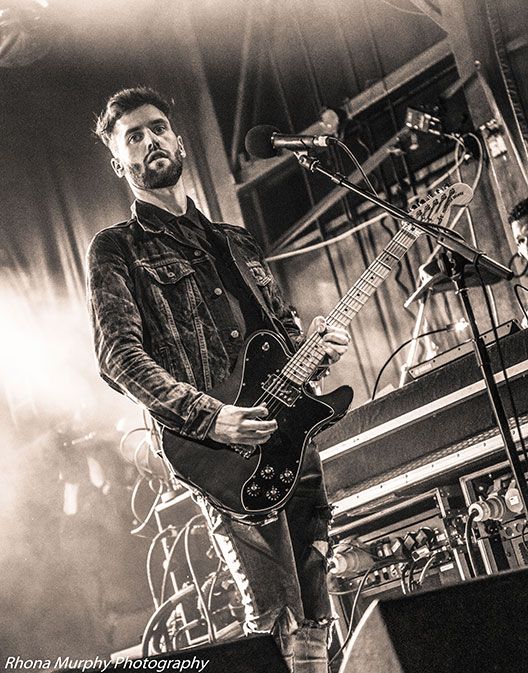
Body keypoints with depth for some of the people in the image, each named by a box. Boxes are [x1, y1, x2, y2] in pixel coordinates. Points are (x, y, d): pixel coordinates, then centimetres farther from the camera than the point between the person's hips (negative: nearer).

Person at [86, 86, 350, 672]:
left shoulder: (236, 243, 24)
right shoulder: (116, 249, 5)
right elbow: (118, 355, -8)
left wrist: (313, 344, 4)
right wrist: (206, 417, -21)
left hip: (287, 429, 6)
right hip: (221, 448, -6)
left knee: (313, 611, 6)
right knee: (276, 615, -14)